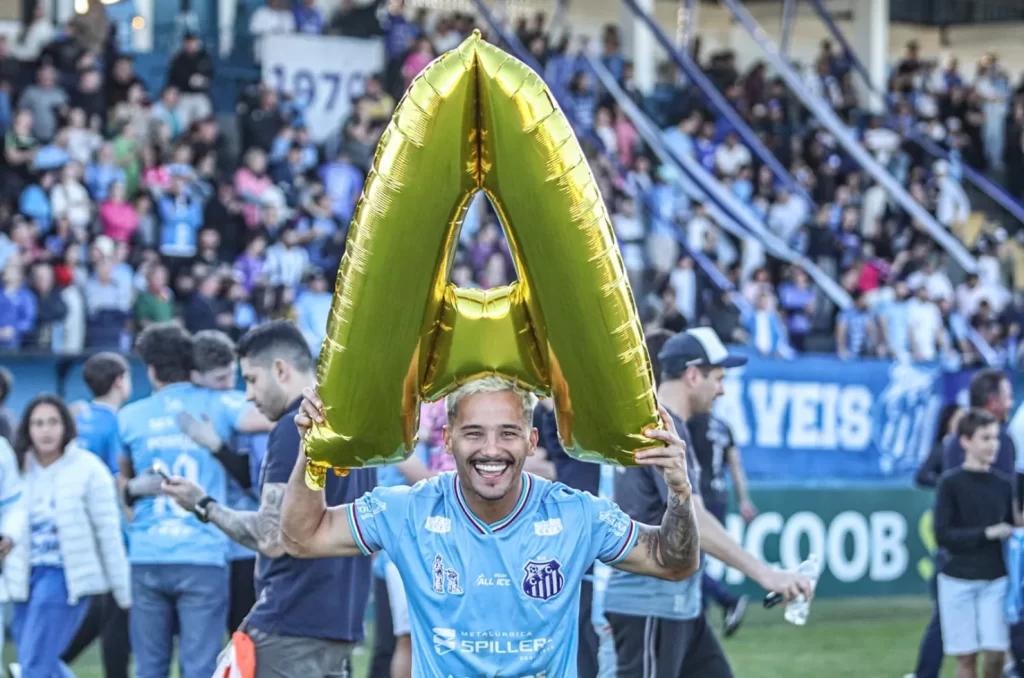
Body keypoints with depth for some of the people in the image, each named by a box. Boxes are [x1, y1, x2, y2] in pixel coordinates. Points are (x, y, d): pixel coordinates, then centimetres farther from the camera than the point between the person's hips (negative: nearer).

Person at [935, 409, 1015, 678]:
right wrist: (986, 534, -14)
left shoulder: (1003, 484, 6)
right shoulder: (950, 482, -5)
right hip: (958, 581, -3)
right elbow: (943, 535, -10)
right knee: (966, 656, 1)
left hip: (995, 580, 3)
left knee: (996, 653, -5)